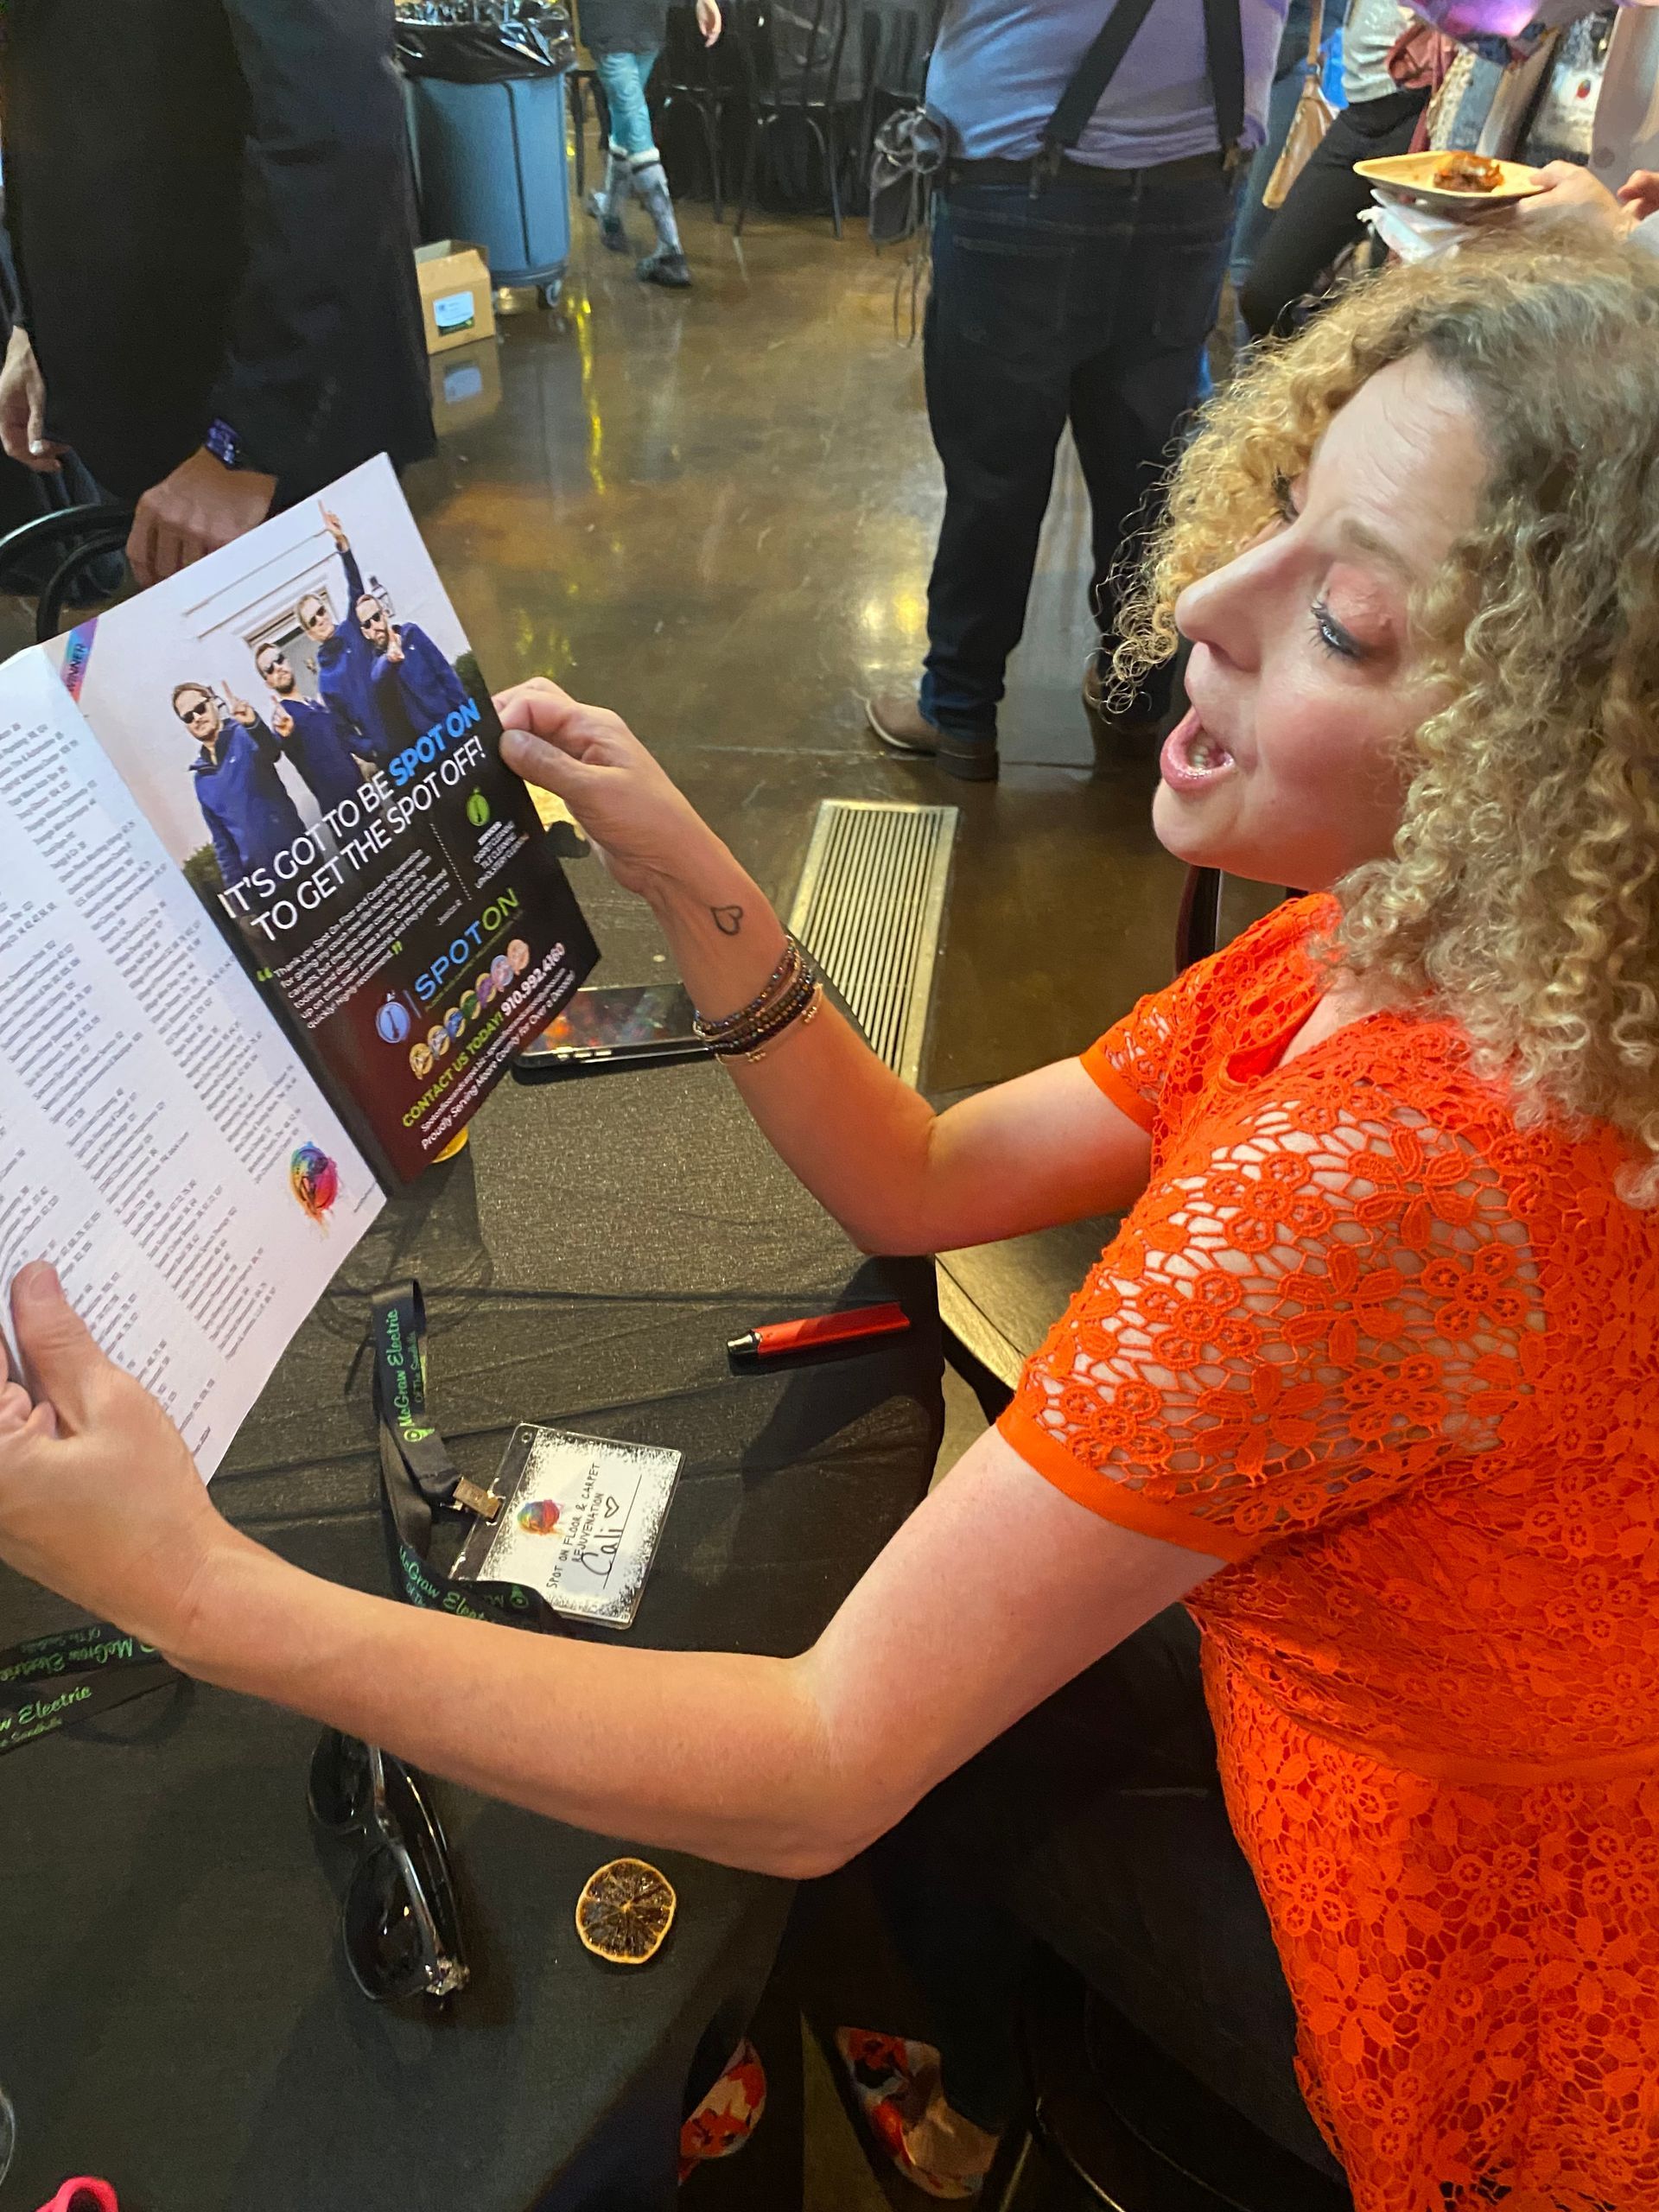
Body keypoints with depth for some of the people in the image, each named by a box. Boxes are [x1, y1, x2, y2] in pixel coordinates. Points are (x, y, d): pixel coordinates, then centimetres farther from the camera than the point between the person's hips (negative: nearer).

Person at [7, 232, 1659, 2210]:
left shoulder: (1396, 1170, -41)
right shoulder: (1392, 950, -13)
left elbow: (825, 1768, -36)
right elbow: (923, 1184, -7)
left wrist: (190, 1585, -34)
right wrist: (683, 880, -18)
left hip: (1476, 2038, -6)